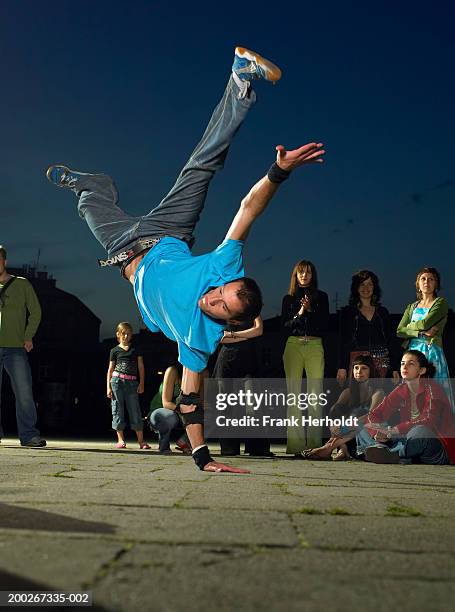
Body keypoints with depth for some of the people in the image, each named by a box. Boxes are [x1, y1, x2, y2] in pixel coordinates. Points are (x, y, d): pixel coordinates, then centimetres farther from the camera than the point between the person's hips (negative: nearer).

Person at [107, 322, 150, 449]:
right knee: (117, 410, -1)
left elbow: (141, 367, 10)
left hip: (132, 382, 1)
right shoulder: (115, 350, 8)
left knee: (135, 410, 0)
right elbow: (110, 369, 8)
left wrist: (141, 384, 3)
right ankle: (120, 439, 6)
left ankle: (141, 441, 1)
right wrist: (108, 387, 0)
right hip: (117, 381, -1)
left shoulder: (135, 349, 11)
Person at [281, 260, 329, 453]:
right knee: (293, 394, -5)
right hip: (293, 345, 1)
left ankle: (314, 443, -5)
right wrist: (299, 313, -6)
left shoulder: (321, 297, 12)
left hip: (315, 346, -1)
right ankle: (295, 443, -3)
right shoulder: (288, 298, 14)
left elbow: (324, 325, 4)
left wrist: (310, 310, -7)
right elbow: (285, 326, 7)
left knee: (315, 395, -7)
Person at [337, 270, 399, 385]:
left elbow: (389, 341, 15)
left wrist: (394, 368, 8)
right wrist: (342, 367, -8)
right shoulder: (347, 311, 8)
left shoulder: (383, 312, 15)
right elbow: (342, 341, 2)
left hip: (380, 362, 2)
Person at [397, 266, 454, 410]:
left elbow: (425, 323, -13)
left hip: (432, 351, -5)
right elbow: (399, 331, 6)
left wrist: (410, 326, 7)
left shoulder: (441, 303, 2)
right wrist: (422, 332, -9)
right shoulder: (412, 307, 18)